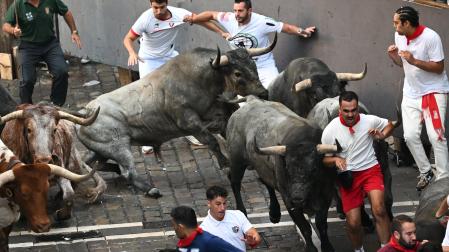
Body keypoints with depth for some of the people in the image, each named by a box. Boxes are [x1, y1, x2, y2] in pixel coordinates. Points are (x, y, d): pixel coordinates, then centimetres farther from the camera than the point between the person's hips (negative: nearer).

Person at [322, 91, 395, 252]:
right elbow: (324, 159, 0)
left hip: (370, 170, 0)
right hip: (348, 176, 0)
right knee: (353, 223, -2)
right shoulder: (330, 130, -10)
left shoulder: (370, 121, -9)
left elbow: (390, 125, 13)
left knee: (379, 209, -25)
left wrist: (382, 136, -9)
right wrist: (335, 160, -23)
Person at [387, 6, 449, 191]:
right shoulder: (399, 36, -1)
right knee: (410, 135, -2)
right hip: (411, 94, 6)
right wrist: (393, 56, -8)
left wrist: (414, 61, -29)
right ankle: (425, 172, 15)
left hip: (433, 92, -6)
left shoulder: (430, 37, -21)